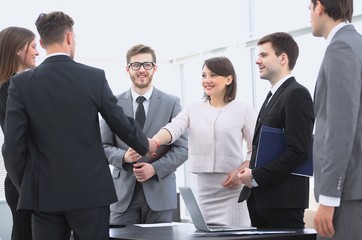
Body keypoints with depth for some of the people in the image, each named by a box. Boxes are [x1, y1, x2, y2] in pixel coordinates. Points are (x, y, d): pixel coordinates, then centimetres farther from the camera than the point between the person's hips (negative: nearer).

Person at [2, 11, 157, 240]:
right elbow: (122, 124, 5)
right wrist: (146, 145, 25)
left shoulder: (21, 83, -4)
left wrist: (25, 185, 9)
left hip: (44, 192, 1)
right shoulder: (95, 77, -3)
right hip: (91, 189, 0)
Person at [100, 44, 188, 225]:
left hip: (159, 192, 0)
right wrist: (124, 156, -13)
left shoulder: (171, 103, 4)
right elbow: (104, 146, 7)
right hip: (124, 192, 0)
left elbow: (182, 148, 2)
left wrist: (155, 168, -11)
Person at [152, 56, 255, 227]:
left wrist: (241, 172, -12)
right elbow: (173, 128, -8)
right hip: (201, 188, 3)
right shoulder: (193, 109, 10)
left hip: (231, 188, -2)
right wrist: (154, 141, -29)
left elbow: (256, 150, 5)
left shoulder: (243, 110, 3)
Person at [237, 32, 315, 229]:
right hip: (261, 197, 9)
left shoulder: (297, 95, -10)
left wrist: (256, 176, -16)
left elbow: (298, 152, -18)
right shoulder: (274, 95, 20)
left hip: (283, 199, -9)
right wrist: (250, 175, 5)